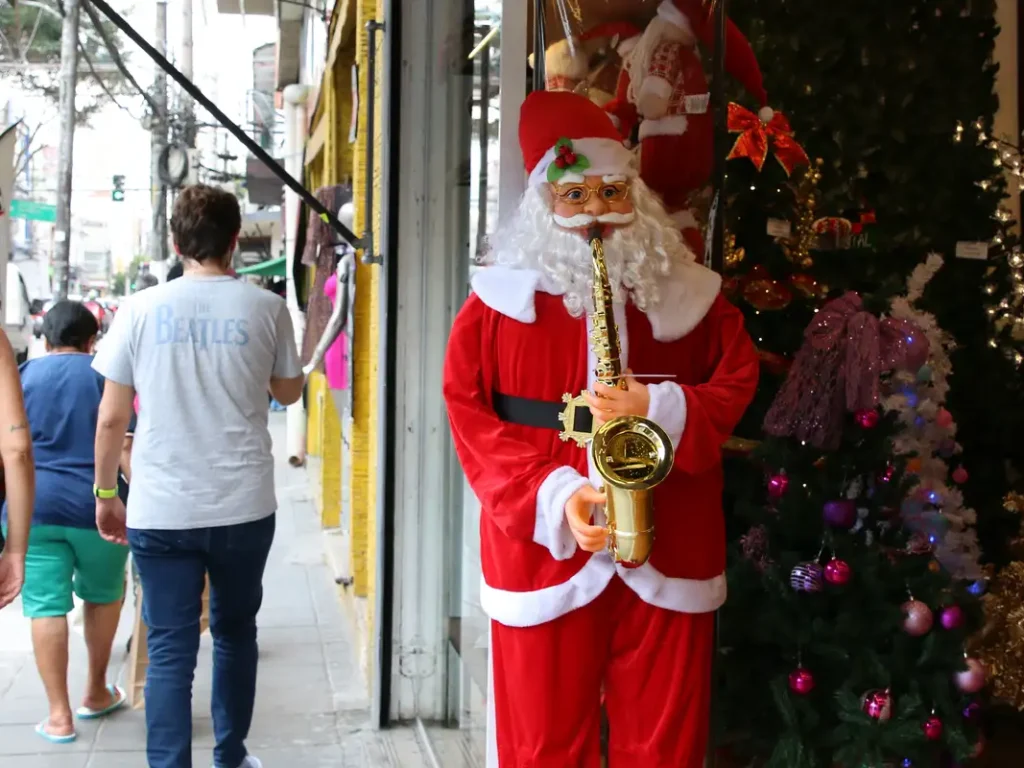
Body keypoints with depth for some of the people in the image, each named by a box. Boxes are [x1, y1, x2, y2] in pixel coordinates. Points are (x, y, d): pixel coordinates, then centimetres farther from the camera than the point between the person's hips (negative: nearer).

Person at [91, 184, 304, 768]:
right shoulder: (265, 308, -3)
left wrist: (106, 493, 13)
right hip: (244, 505, 1)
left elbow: (112, 417, 1)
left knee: (170, 652, 4)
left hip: (160, 511, -1)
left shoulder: (141, 309, -2)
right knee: (235, 633, 20)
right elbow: (288, 391, 13)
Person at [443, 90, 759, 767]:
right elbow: (470, 418, -3)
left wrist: (661, 409, -15)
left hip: (669, 555, 1)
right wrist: (552, 495, -16)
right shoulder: (503, 298, -1)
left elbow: (738, 387, 5)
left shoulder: (688, 292, 4)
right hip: (545, 548, -1)